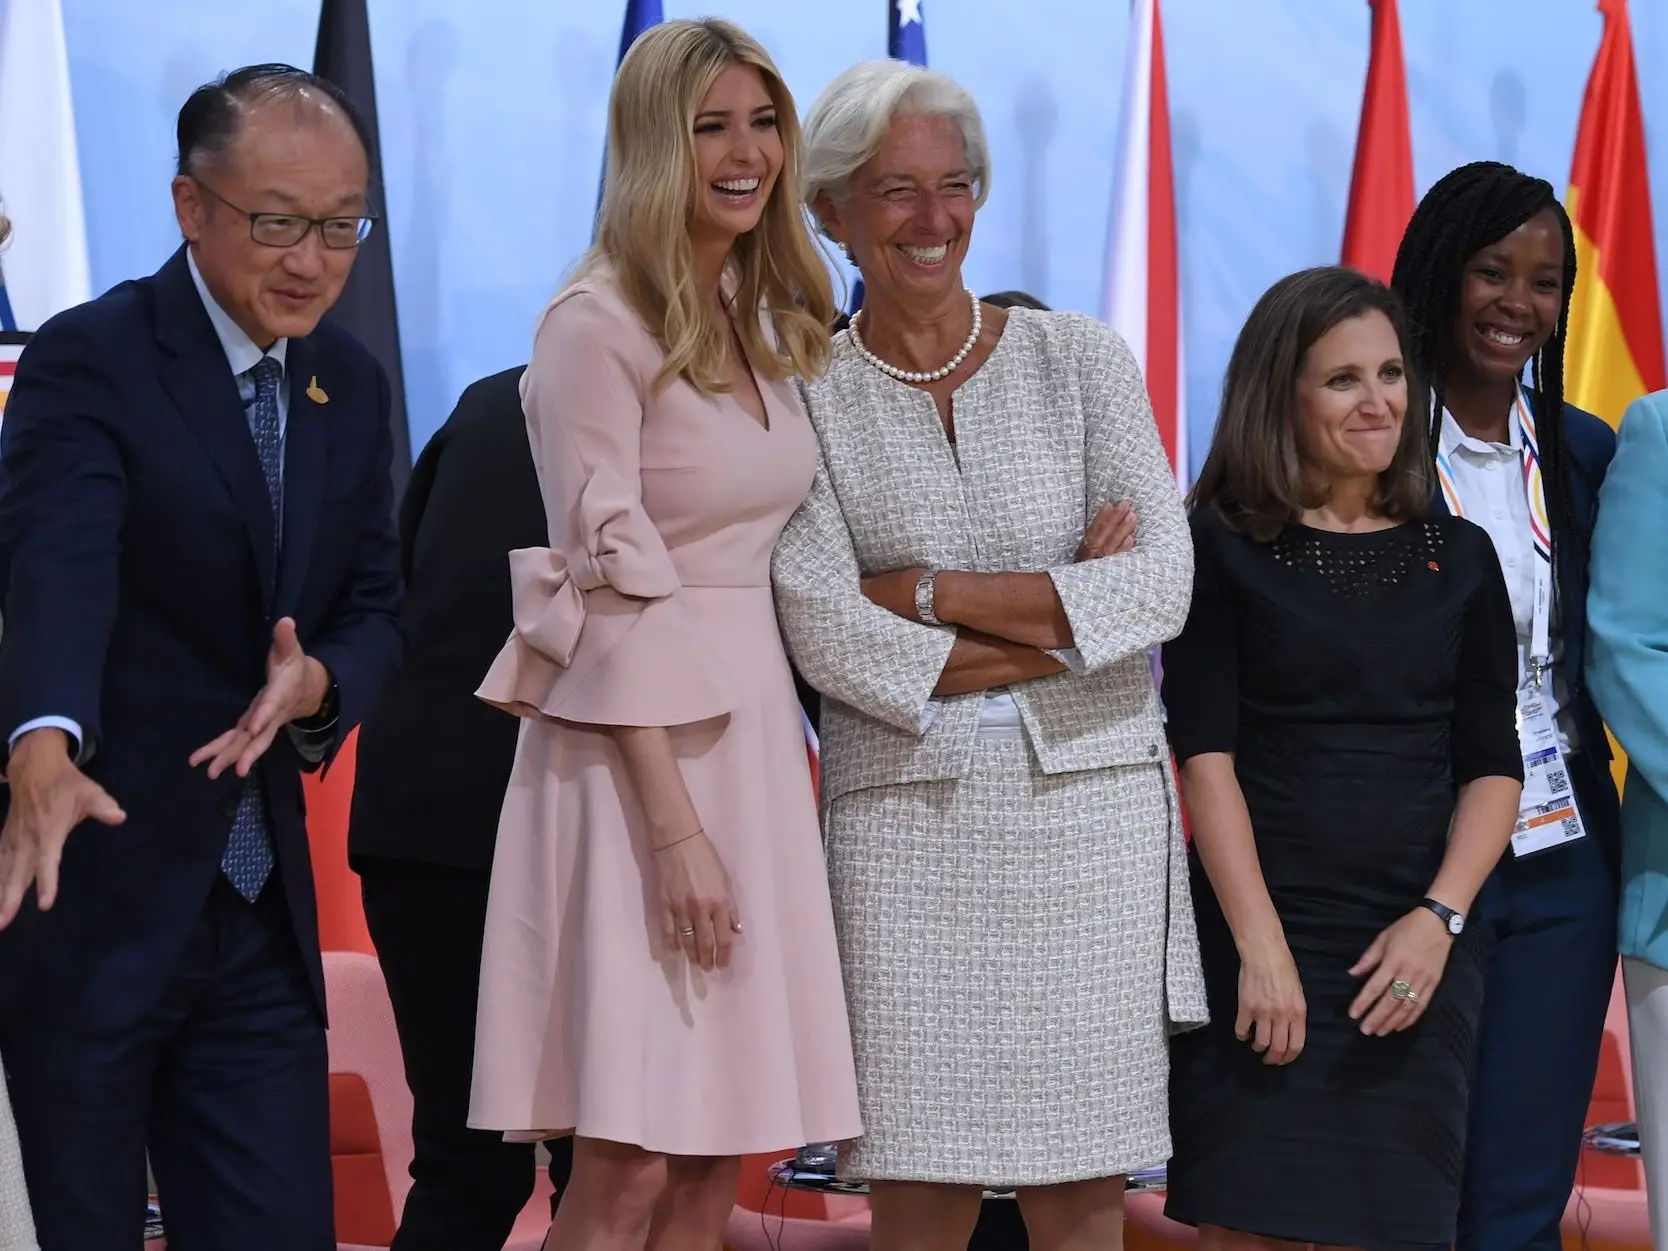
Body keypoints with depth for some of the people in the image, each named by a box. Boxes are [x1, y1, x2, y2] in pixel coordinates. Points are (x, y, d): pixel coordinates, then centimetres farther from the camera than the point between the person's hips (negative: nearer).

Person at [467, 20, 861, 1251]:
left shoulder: (768, 321, 13)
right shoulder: (598, 328, -10)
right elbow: (611, 593, -15)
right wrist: (676, 825, -18)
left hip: (753, 734, 7)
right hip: (635, 747, -7)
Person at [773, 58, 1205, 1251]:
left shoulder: (1081, 360, 7)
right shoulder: (805, 397, 3)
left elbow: (1162, 583, -4)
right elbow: (826, 635, -8)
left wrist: (927, 593, -8)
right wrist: (1057, 618, -8)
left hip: (1088, 802, 1)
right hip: (906, 812, -1)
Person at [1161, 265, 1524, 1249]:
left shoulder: (1459, 558, 10)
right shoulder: (1223, 548, 1)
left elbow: (1493, 766, 7)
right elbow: (1205, 754, -6)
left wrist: (1440, 917, -8)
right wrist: (1262, 945, -14)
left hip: (1415, 943, 3)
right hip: (1262, 931, -3)